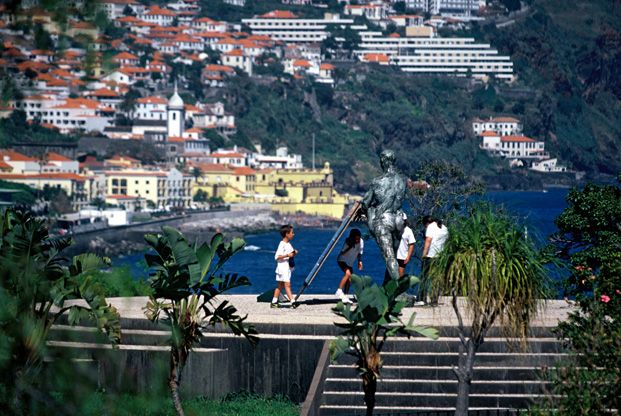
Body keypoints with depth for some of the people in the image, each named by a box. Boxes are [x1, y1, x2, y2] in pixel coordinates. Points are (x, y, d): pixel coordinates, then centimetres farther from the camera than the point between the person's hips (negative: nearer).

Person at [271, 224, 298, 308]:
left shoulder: (289, 244, 13)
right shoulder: (282, 244, -14)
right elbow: (277, 257, -19)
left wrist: (294, 253, 4)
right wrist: (287, 255, -25)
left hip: (288, 268, 9)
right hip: (282, 268, -9)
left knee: (280, 286, 11)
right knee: (287, 284, -13)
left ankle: (274, 302, 15)